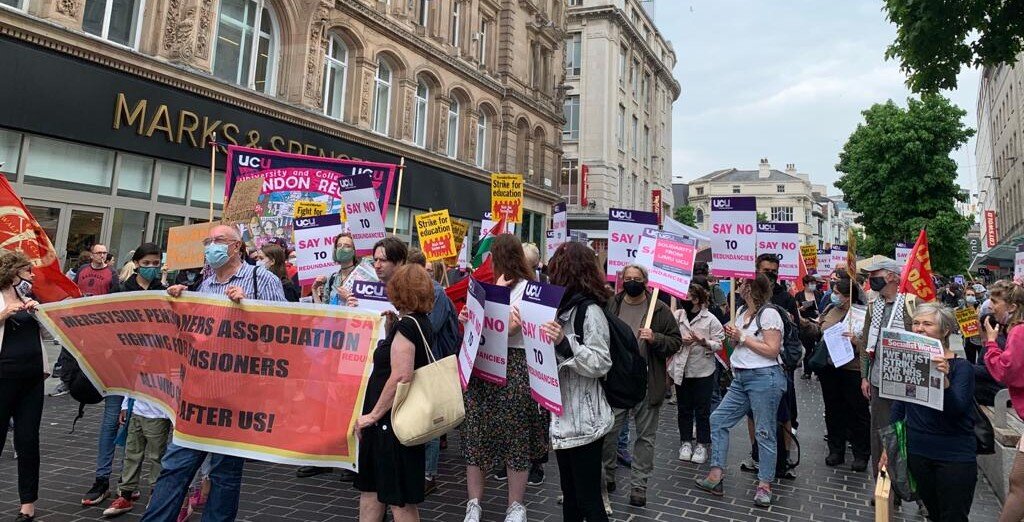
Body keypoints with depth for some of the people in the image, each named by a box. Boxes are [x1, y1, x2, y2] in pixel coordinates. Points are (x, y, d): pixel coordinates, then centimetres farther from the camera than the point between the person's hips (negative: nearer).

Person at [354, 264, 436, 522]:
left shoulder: (406, 325, -18)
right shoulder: (420, 323, 10)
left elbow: (400, 377, -25)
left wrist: (373, 415, -18)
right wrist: (391, 327, 10)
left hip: (392, 421, -10)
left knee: (400, 500, 4)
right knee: (371, 489, 20)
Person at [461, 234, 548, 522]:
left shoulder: (525, 288, -9)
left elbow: (508, 327, -19)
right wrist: (469, 319, 0)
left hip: (513, 367, -7)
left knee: (515, 436, 5)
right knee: (476, 432, 9)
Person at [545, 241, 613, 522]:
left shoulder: (589, 310, -15)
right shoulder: (565, 307, 12)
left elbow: (601, 364, -20)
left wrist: (565, 343, -30)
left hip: (584, 421, -9)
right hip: (564, 418, 9)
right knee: (570, 497, 19)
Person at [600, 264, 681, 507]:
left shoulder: (660, 309, -2)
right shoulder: (610, 306, 3)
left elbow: (676, 341, 1)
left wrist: (655, 338, -18)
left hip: (647, 384, -1)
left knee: (645, 436, 9)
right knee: (607, 431, 7)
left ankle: (639, 484, 22)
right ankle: (606, 474, 30)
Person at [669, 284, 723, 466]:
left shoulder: (710, 319, -7)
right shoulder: (677, 316, 0)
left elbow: (719, 345, -7)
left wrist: (705, 342, -25)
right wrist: (680, 341, -15)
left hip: (703, 370, -3)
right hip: (681, 369, 3)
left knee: (702, 410, 6)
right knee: (684, 408, 13)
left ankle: (702, 444, 19)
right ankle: (686, 442, 26)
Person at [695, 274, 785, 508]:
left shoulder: (768, 314, -11)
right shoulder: (741, 311, 13)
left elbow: (772, 350, -17)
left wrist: (742, 337, -14)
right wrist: (732, 335, 2)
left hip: (764, 377, -9)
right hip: (740, 378, 9)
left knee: (764, 432, 1)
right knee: (718, 420, 3)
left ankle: (765, 484, 12)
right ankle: (716, 477, 8)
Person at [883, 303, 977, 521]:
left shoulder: (961, 367, -11)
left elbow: (956, 411, -23)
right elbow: (898, 406, 7)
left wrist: (944, 379, -40)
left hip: (954, 456, -3)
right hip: (917, 451, 4)